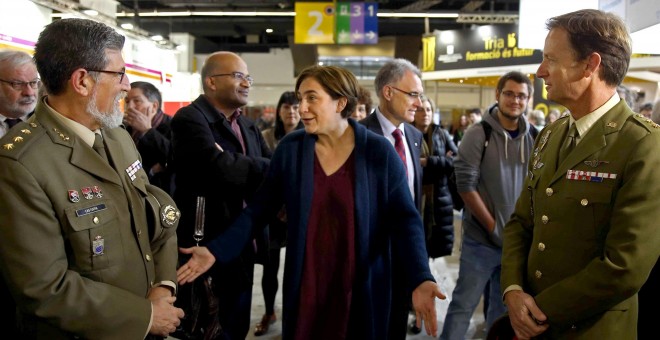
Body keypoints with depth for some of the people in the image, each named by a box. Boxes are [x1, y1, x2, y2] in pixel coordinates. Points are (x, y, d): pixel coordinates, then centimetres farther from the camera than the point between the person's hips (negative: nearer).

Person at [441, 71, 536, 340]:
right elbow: (465, 185, -12)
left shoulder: (534, 138, 3)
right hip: (481, 238, -4)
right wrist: (493, 227, -12)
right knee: (464, 304, 2)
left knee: (504, 307, 17)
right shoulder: (478, 133, -8)